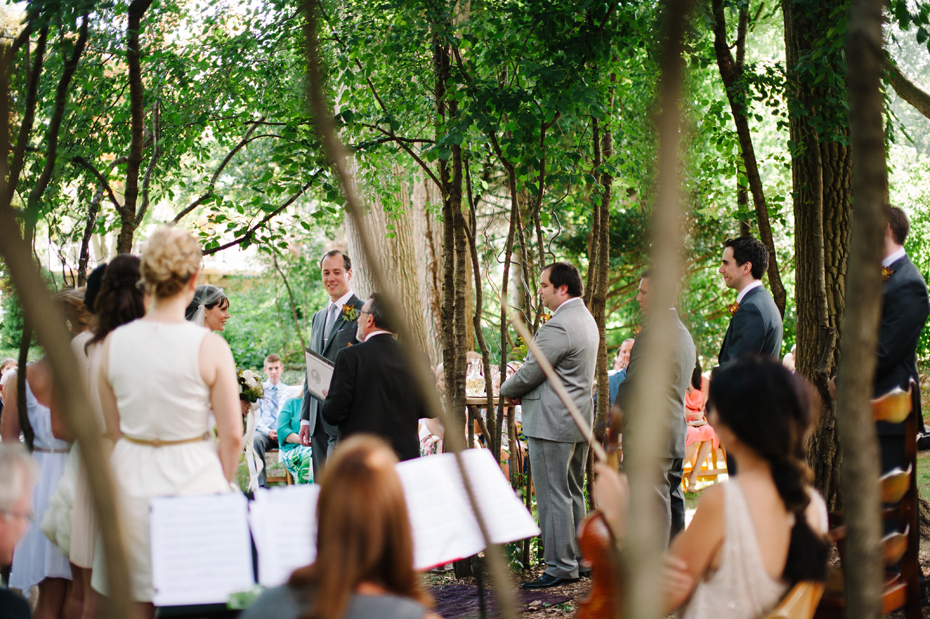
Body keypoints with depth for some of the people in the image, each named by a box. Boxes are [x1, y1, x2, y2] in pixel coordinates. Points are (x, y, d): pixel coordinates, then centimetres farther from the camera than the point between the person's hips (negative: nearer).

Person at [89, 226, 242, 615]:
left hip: (130, 480, 3)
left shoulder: (113, 342, -2)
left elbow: (113, 429, 8)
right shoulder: (209, 347, -12)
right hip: (193, 478, -3)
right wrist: (222, 488, 7)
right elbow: (232, 435, -8)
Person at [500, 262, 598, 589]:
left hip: (552, 423, -10)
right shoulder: (586, 319, 13)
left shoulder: (557, 327, -21)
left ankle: (560, 567, -1)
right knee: (573, 494, 16)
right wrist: (523, 393, 10)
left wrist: (508, 389, 2)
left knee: (553, 497, -4)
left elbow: (530, 373, -18)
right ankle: (577, 559, 23)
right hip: (578, 416, 10)